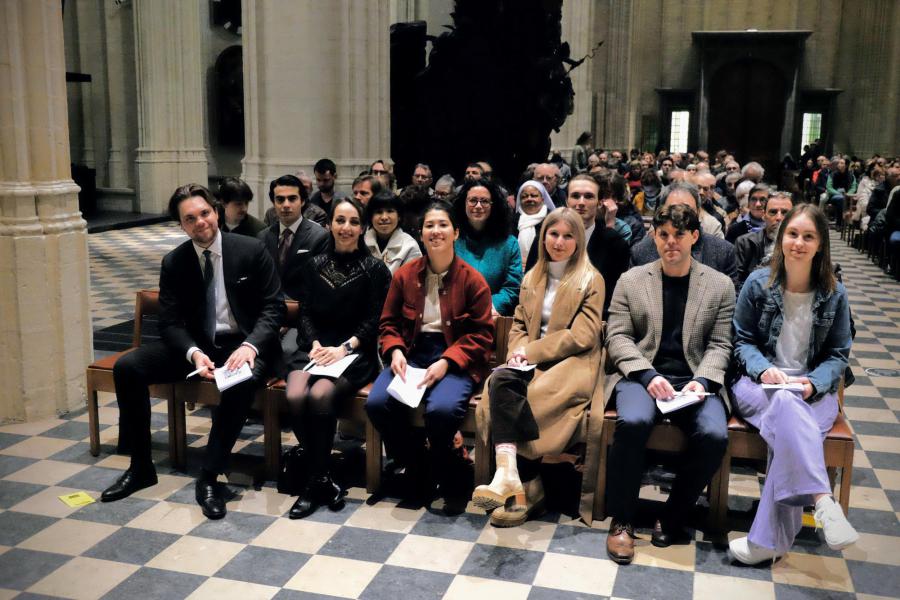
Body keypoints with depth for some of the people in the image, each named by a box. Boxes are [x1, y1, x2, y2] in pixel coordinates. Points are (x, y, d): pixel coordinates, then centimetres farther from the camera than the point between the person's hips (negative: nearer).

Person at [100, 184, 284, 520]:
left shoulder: (251, 250, -6)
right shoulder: (173, 263, 2)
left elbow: (274, 306, -7)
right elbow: (170, 322, -1)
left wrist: (249, 346, -26)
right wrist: (194, 353, -23)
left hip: (243, 343, -4)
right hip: (197, 344, 4)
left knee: (243, 380, -38)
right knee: (127, 367, -15)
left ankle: (208, 477, -23)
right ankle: (140, 467, -1)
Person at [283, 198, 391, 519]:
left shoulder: (375, 269, 4)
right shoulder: (314, 265, 15)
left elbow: (374, 321, -1)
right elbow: (305, 313, 10)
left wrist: (344, 348, -15)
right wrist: (315, 344, -9)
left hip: (356, 353, -3)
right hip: (314, 348, 3)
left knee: (320, 395, -31)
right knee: (295, 396, -27)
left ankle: (316, 480, -13)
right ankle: (323, 479, -11)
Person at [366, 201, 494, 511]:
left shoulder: (472, 280, -1)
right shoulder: (404, 275, 8)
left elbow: (481, 334, -3)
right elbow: (389, 323, 14)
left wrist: (446, 362, -16)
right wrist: (394, 351, -7)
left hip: (455, 360, -3)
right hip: (411, 354, 4)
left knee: (441, 409, -34)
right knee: (376, 402, -24)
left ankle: (450, 480, -2)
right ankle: (416, 470, 2)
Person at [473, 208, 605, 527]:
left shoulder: (591, 281, 4)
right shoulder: (532, 279, 21)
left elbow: (582, 336, -6)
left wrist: (530, 350, -11)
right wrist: (518, 351, -4)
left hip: (571, 363, -4)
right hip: (534, 363, 4)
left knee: (516, 396, -31)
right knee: (499, 380, -30)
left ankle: (509, 476, -22)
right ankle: (511, 478, -38)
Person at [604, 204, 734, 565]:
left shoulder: (720, 285, 10)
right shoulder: (631, 281, 8)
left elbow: (719, 345, 7)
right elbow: (617, 337, 2)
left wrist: (702, 381, -13)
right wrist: (648, 375, -14)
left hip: (694, 379, 1)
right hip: (641, 375, -1)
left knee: (714, 435, -28)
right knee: (633, 422, -33)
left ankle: (674, 517, -4)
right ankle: (622, 520, -15)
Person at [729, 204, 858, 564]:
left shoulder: (834, 294, 5)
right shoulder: (758, 284, 2)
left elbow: (838, 355, 7)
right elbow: (742, 341, 6)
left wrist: (813, 383, -13)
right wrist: (764, 370, -15)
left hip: (813, 391, 1)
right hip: (760, 384, 0)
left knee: (789, 426, -34)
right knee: (787, 405, -38)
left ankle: (768, 539, -33)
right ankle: (822, 500, -44)